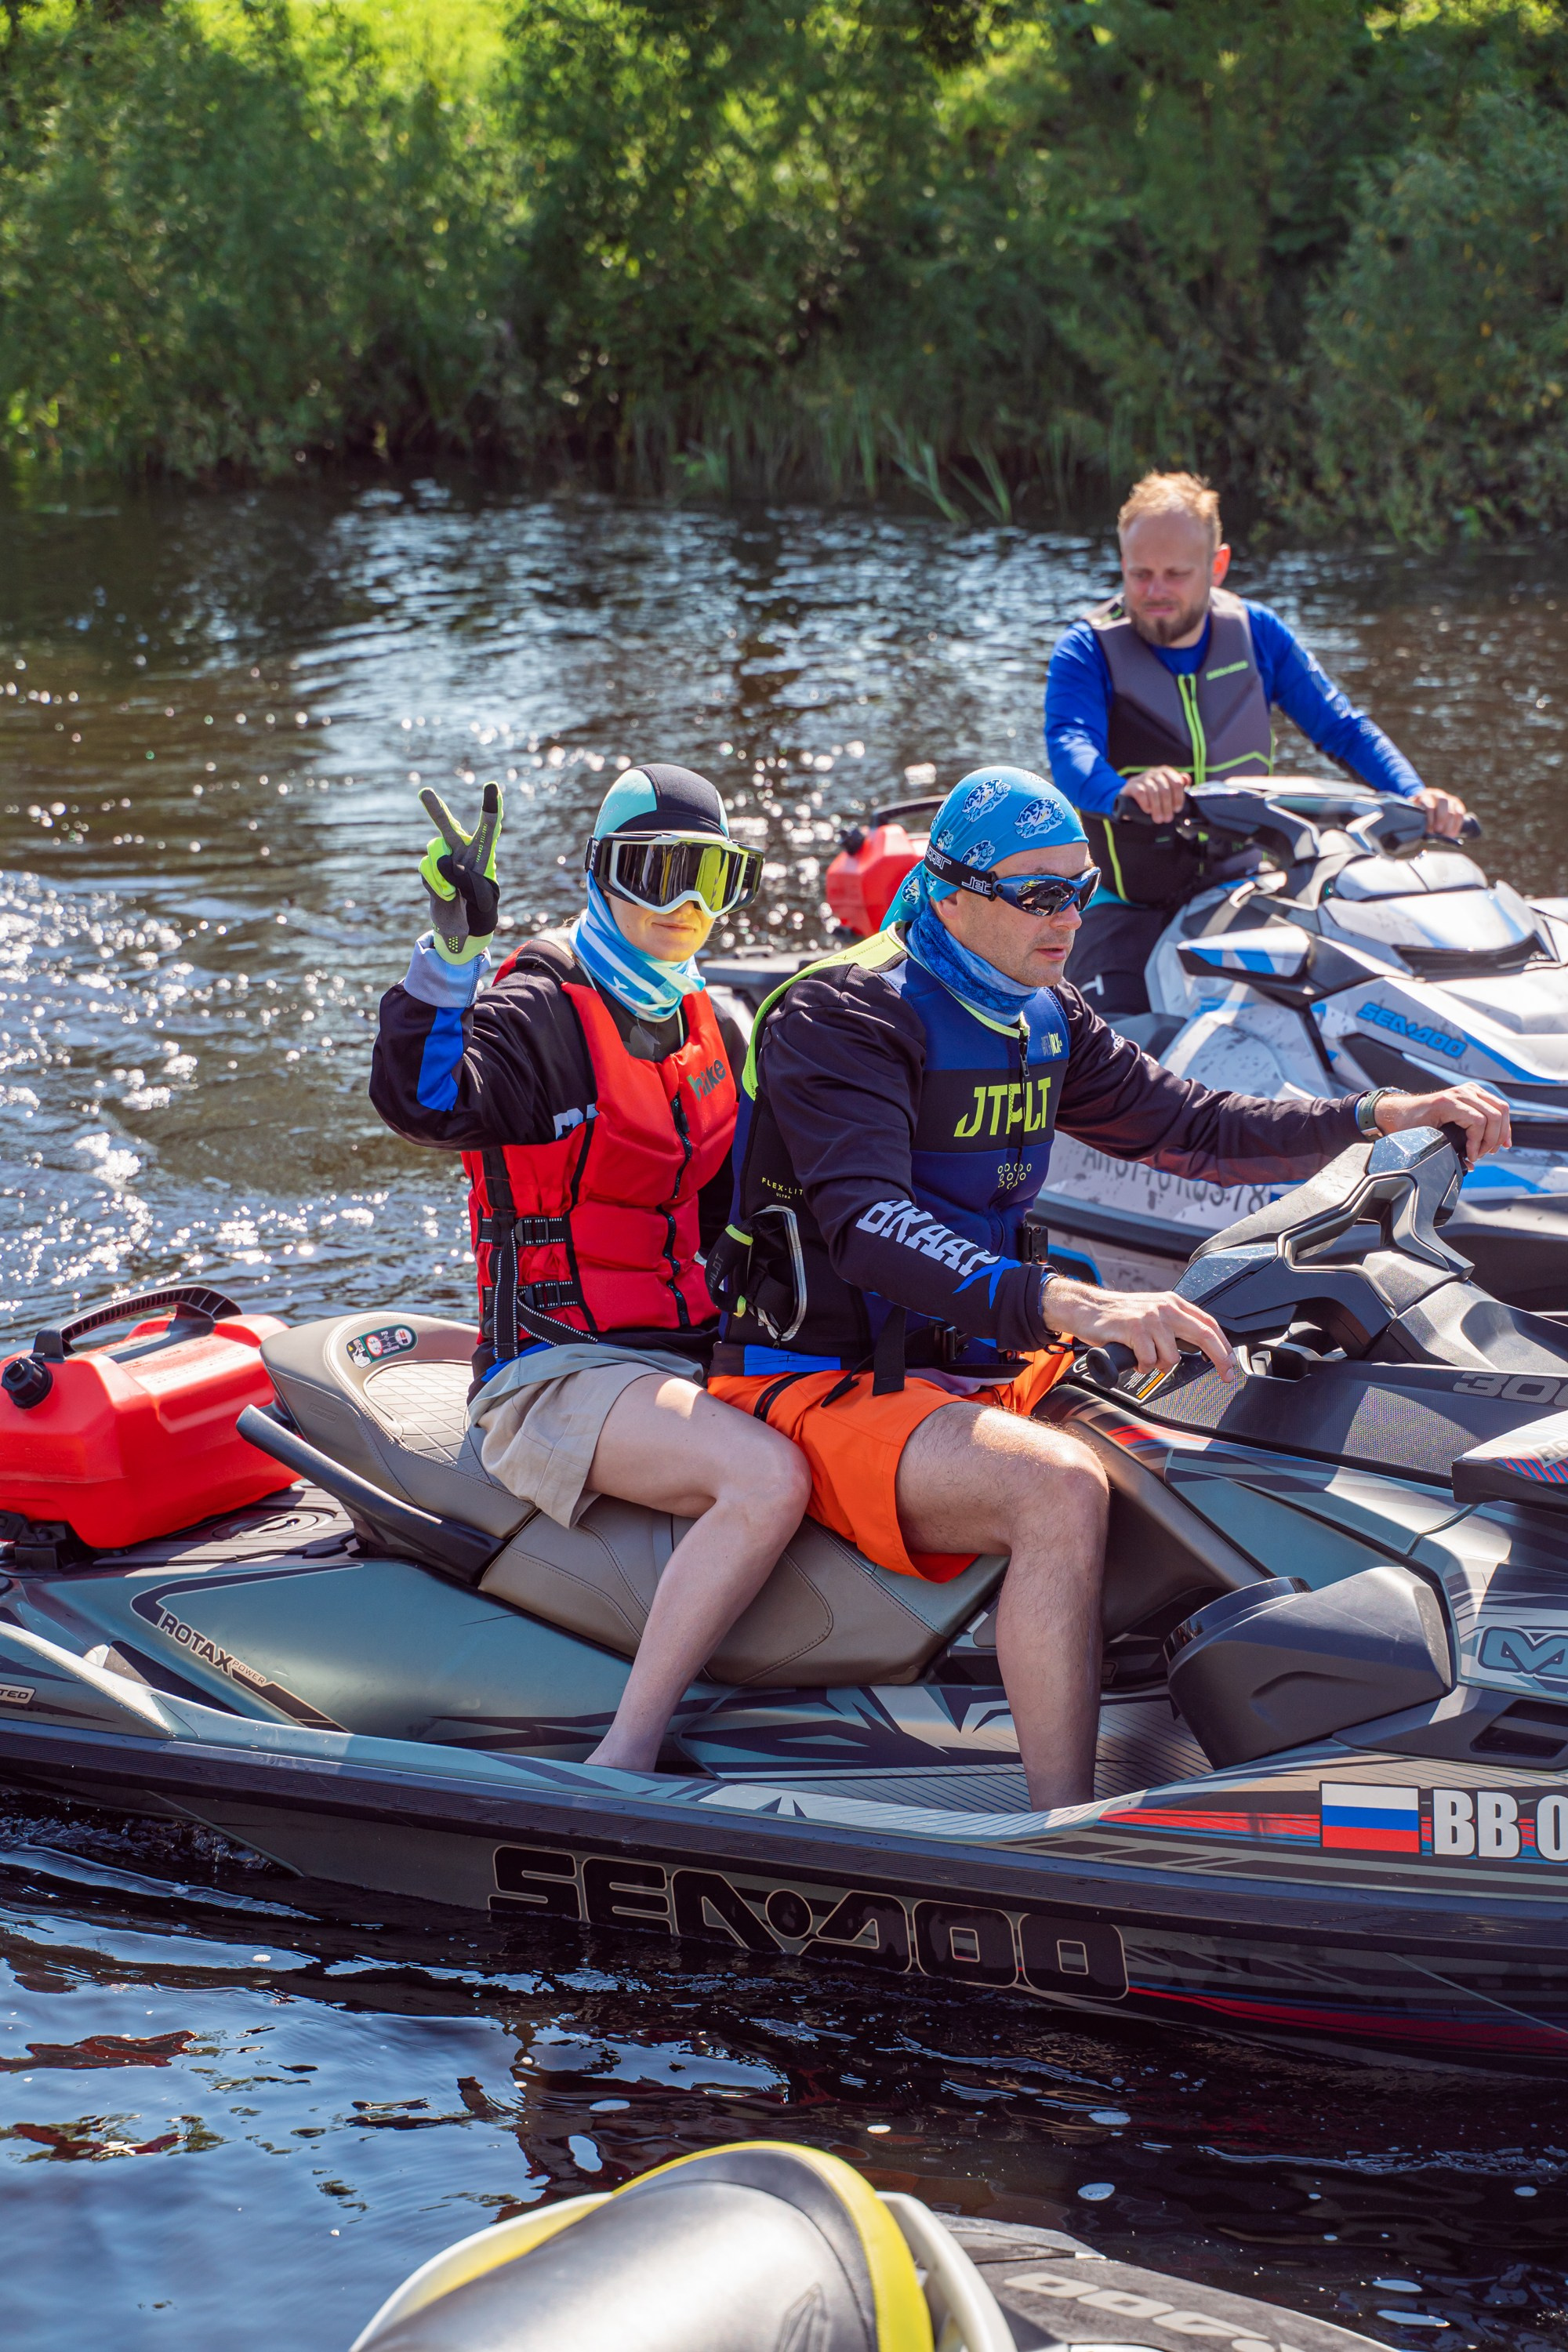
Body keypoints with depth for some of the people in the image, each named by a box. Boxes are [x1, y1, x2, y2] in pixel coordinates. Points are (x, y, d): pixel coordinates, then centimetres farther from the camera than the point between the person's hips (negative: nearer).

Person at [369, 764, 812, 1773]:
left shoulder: (709, 1031, 17)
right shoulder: (538, 1014, -7)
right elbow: (425, 1101, -27)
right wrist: (454, 945, -35)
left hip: (692, 1360, 8)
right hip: (559, 1375, -8)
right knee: (770, 1480, -32)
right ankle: (622, 1764, -29)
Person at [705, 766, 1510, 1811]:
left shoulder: (1044, 1020, 11)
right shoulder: (837, 1018, -16)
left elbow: (1188, 1127, 15)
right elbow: (867, 1227, -31)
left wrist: (1378, 1115, -1)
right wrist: (1064, 1304, -45)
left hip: (990, 1367, 9)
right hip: (826, 1388, -9)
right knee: (1061, 1490, -34)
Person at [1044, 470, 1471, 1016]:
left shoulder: (1256, 633, 4)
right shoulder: (1087, 651, -8)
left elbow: (1340, 726, 6)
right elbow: (1071, 749, -26)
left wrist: (1416, 796, -13)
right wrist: (1127, 791, -49)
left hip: (1241, 886, 3)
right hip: (1126, 904, -3)